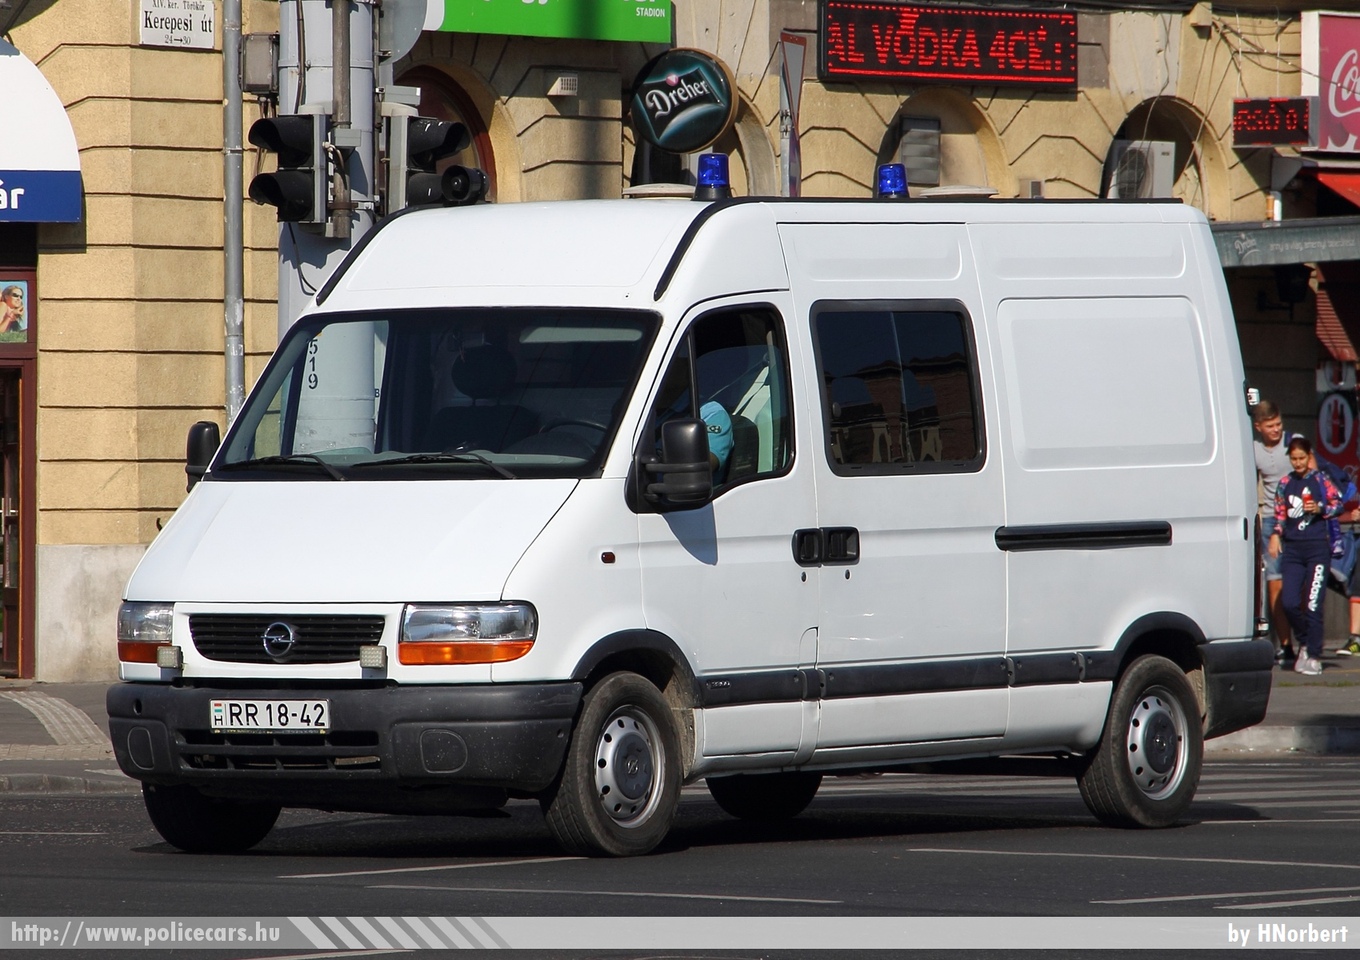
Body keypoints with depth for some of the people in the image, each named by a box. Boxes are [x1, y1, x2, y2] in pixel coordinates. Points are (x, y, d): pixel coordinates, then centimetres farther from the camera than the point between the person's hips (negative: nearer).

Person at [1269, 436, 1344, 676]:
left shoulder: (1320, 480, 2)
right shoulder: (1285, 483, 11)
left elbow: (1339, 504, 4)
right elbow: (1280, 514, 16)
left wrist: (1320, 509, -13)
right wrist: (1276, 535, 1)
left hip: (1317, 548, -3)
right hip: (1292, 549, 3)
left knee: (1313, 604, -7)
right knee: (1289, 602, -5)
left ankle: (1313, 656, -1)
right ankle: (1303, 641, 21)